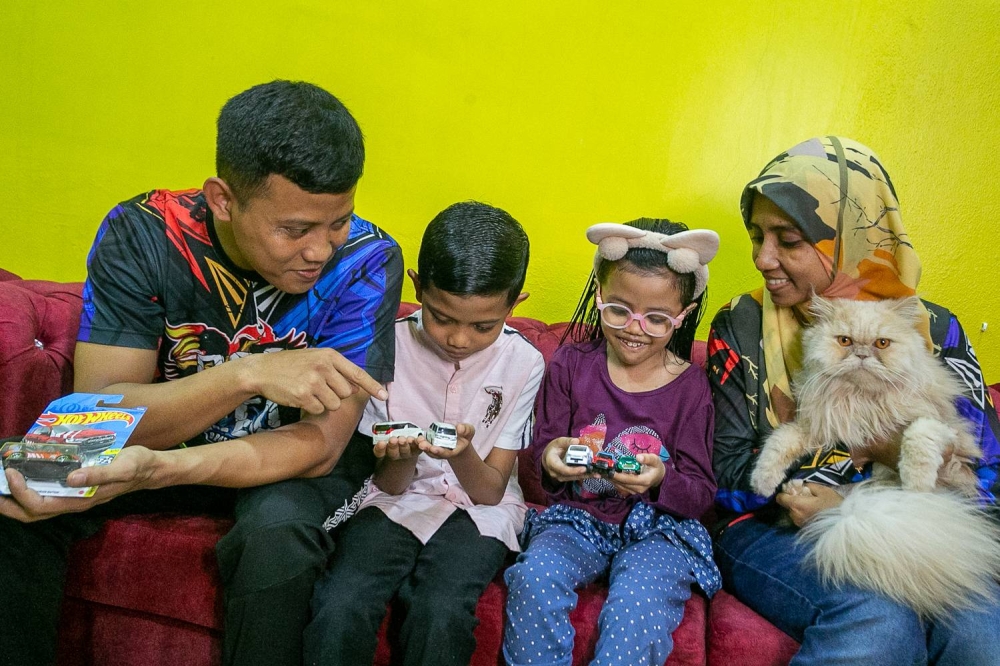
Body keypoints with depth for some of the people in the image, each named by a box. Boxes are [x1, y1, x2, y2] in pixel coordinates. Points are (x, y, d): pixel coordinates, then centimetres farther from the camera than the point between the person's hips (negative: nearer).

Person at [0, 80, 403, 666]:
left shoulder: (365, 260, -24)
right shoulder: (142, 234, -19)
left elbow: (321, 442, -26)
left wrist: (154, 471, -41)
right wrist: (248, 374, -40)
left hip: (294, 458, -2)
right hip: (163, 435, 2)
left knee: (277, 534, -34)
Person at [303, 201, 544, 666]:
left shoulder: (523, 363, -8)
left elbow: (491, 490, -5)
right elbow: (391, 484, -2)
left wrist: (461, 454, -28)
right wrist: (402, 457, -26)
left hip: (477, 507, 0)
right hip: (399, 497, 1)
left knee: (440, 614, -30)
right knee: (339, 608, -27)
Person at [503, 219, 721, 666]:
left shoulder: (690, 387, 0)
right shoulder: (571, 364, 2)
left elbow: (701, 493, 0)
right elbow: (542, 448, 7)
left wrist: (661, 480, -23)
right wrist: (550, 458, -19)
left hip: (659, 528, -1)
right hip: (577, 518, 2)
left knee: (636, 602, -32)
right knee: (533, 578, -28)